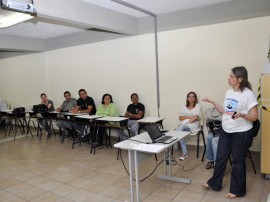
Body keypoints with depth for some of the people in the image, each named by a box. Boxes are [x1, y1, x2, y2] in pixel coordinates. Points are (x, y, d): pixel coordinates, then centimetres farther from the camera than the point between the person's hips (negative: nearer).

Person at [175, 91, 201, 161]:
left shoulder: (197, 106, 9)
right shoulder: (184, 107, 21)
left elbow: (196, 117, -6)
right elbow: (180, 117, 10)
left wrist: (186, 120, -16)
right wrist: (189, 117, -5)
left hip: (192, 125, -4)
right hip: (183, 125, 4)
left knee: (180, 129, -34)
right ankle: (185, 153, -25)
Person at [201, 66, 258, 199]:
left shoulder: (248, 94, -15)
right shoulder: (228, 92, 5)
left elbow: (254, 117, -14)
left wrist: (241, 115, -32)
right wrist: (213, 102, 8)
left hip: (241, 133, -7)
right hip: (225, 131, 7)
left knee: (238, 161, 8)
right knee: (220, 158, 16)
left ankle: (237, 190, 27)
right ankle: (214, 183, 33)